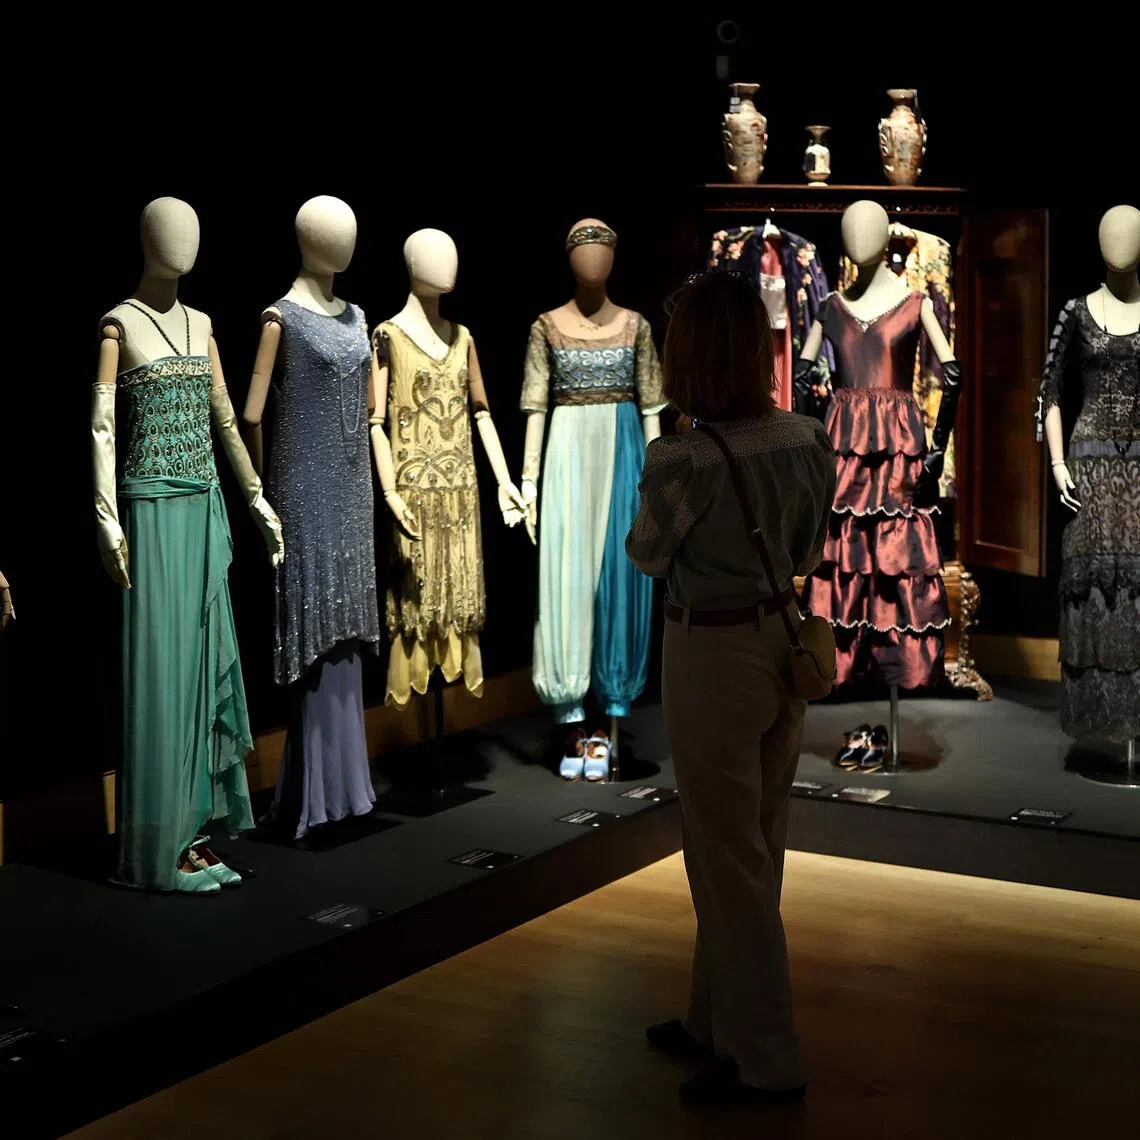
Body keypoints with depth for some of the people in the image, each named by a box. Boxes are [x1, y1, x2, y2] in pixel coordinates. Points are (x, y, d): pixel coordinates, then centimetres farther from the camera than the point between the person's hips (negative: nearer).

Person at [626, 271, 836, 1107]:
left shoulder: (684, 459, -21)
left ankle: (767, 1060, 15)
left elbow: (646, 555, -2)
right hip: (784, 641, 7)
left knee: (729, 858, 5)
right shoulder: (809, 440, -2)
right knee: (753, 849, 18)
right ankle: (719, 1023, 35)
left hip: (712, 654, -7)